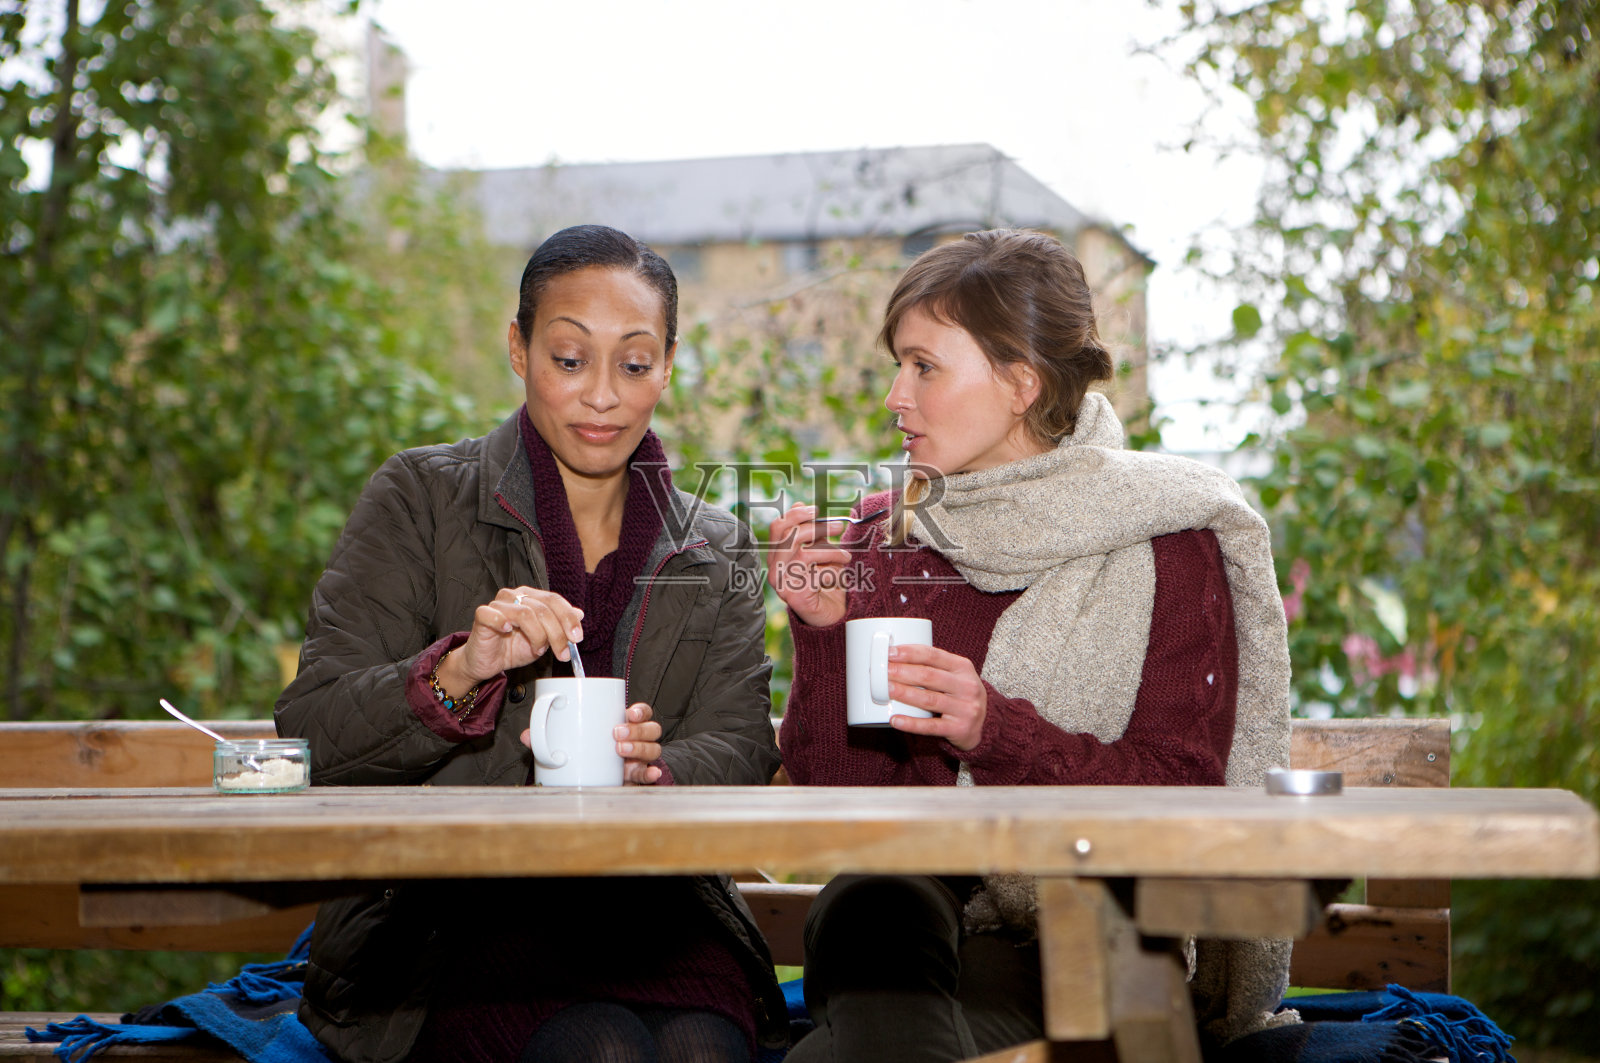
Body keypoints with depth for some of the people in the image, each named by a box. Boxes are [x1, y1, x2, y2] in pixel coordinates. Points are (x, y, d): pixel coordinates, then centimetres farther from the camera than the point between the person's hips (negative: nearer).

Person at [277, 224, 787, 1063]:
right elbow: (313, 735, -2)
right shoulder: (419, 500, 6)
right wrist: (457, 672, -20)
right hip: (454, 912, -2)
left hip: (648, 902, 2)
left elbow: (737, 750, 3)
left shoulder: (716, 553, 16)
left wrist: (648, 768, -20)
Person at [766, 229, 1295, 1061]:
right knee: (865, 907, -33)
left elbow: (1179, 798, -7)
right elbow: (834, 793, 7)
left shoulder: (1163, 540, 1)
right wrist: (823, 633, -8)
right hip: (913, 902, 3)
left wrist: (998, 729, -19)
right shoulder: (885, 535, 11)